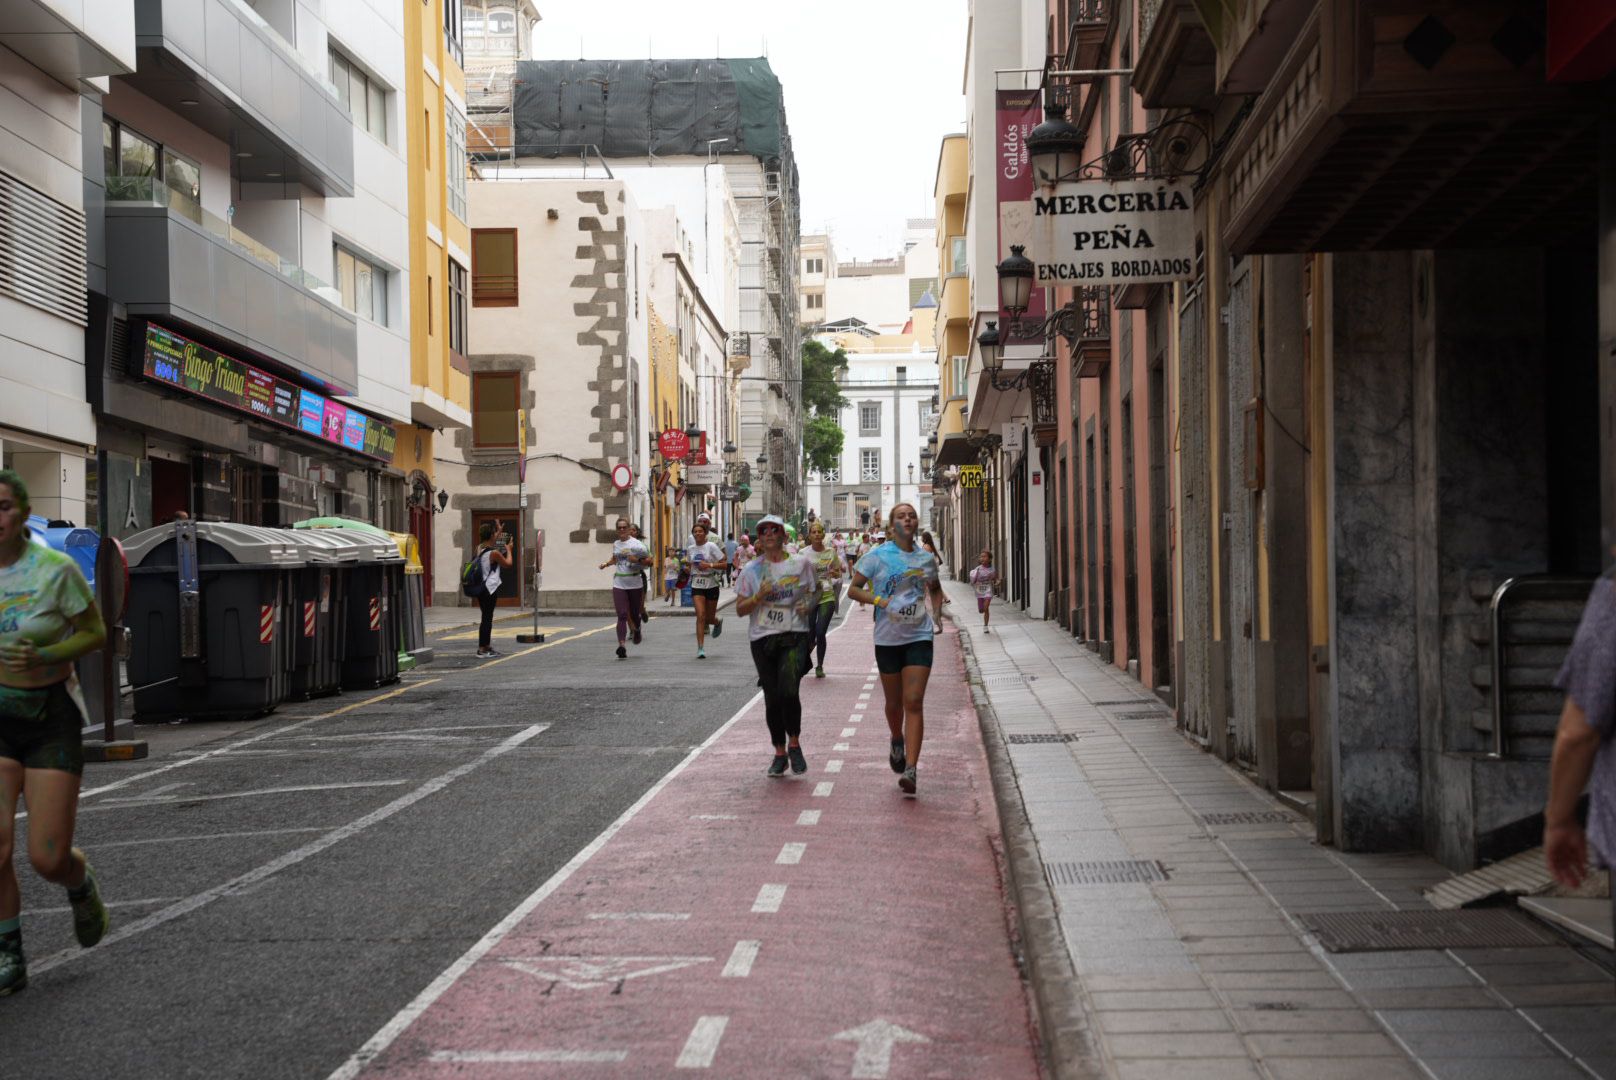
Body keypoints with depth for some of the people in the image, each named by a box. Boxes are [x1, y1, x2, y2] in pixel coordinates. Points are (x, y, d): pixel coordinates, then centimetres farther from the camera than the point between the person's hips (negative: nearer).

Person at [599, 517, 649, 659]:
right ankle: (622, 646, -19)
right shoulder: (615, 544, 11)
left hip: (635, 583, -2)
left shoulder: (636, 544, -5)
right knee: (622, 615, -9)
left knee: (634, 614, 11)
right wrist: (606, 564, 14)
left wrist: (637, 560, -21)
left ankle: (637, 630, 46)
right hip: (619, 584, 2)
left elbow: (649, 560, -6)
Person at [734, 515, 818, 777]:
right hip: (762, 639, 2)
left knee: (789, 691, -20)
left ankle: (794, 743, 3)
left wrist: (809, 605, -6)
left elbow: (816, 591, 16)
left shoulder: (801, 563, 3)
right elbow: (740, 609, 5)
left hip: (794, 637, -2)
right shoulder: (752, 569, 5)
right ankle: (780, 753, 22)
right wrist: (758, 597, -13)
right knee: (772, 698, 6)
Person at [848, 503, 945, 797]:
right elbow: (854, 589, -1)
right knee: (894, 703, 11)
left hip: (919, 637, 1)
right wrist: (879, 600, -18)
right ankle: (898, 743, 44)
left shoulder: (926, 558, 7)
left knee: (914, 702, -10)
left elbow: (935, 589, 25)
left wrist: (937, 613, 7)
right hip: (887, 638, -1)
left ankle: (910, 770, -14)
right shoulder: (878, 557, -3)